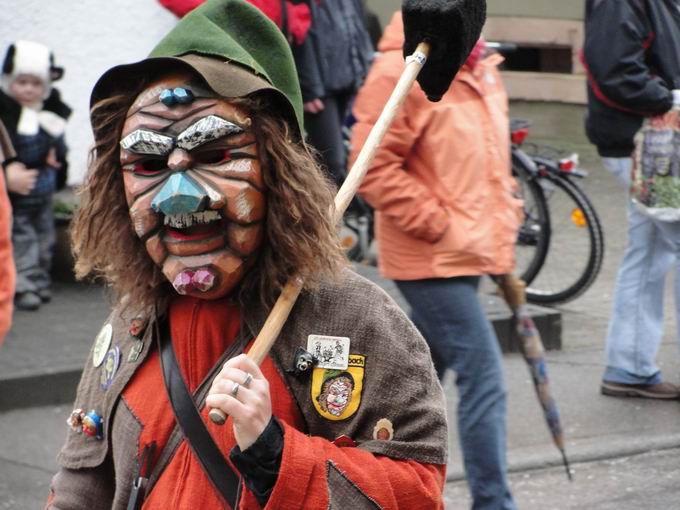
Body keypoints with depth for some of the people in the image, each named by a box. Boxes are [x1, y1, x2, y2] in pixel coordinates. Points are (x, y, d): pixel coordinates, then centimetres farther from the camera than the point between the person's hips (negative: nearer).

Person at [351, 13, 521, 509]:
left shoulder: (479, 70, 11)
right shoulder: (400, 72, -17)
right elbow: (374, 169, -18)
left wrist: (504, 219, 13)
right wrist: (439, 226, -17)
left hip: (463, 254, 9)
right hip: (433, 258, -9)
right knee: (484, 377, -10)